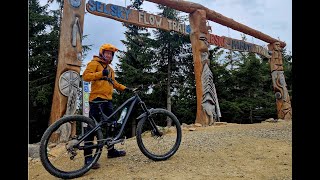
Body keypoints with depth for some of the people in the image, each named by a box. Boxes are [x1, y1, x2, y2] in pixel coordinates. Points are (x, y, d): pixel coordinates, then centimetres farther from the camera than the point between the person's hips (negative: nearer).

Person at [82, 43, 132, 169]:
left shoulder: (110, 69, 26)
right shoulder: (94, 63, 2)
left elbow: (113, 82, 30)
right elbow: (86, 76, -12)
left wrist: (124, 88, 17)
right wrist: (101, 73, -22)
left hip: (108, 100, 9)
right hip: (97, 99, -9)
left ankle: (111, 150, 25)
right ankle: (88, 156, -5)